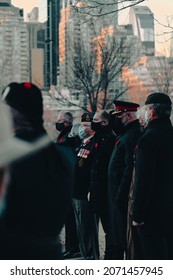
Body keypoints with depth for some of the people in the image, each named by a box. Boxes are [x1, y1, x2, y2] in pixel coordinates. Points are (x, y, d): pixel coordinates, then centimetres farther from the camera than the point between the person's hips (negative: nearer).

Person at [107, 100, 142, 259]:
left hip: (123, 194, -10)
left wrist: (121, 196, -23)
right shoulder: (125, 134, 15)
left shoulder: (132, 136, -18)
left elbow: (130, 169, -24)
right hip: (118, 194, 10)